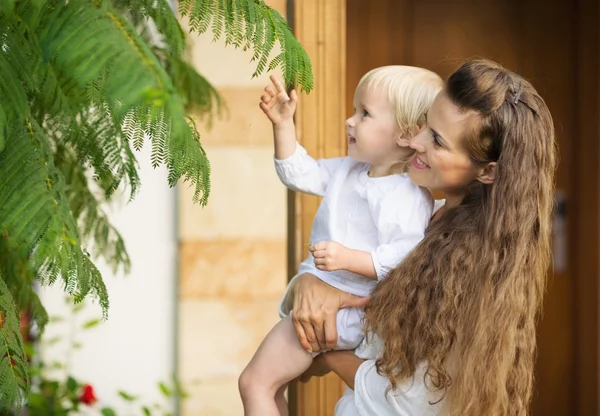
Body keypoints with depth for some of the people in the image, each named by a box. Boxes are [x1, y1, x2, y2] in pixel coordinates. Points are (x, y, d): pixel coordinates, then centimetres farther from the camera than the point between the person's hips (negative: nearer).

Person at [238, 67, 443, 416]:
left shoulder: (408, 197, -22)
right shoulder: (349, 171, 7)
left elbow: (404, 259, -29)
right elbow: (299, 174, 17)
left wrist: (349, 258, -35)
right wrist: (283, 124, 7)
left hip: (342, 308, -10)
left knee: (256, 382, -10)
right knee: (273, 382, 21)